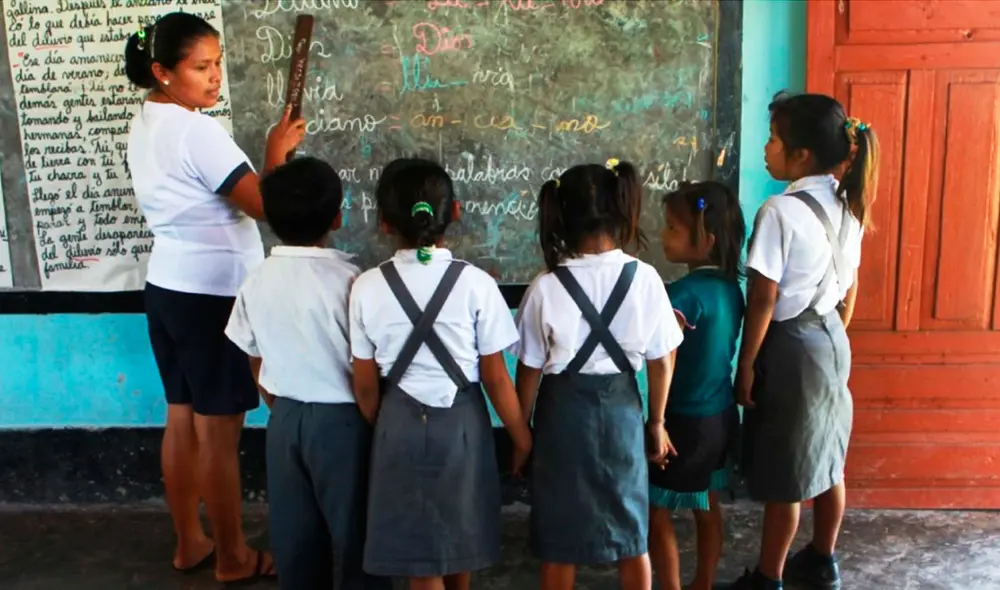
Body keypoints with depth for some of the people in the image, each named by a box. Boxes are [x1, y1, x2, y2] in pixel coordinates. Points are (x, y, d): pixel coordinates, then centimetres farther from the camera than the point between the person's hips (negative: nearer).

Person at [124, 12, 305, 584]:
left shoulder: (145, 125, 10)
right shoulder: (198, 131, -20)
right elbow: (261, 204, -19)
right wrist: (277, 153, -5)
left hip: (167, 286, 9)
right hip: (213, 293, -9)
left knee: (183, 420, 16)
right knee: (219, 431, 2)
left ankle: (190, 542, 29)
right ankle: (234, 557, 15)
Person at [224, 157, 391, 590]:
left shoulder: (256, 282, -2)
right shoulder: (348, 280, -20)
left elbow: (256, 364, 8)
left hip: (285, 420, 5)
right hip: (341, 421, -5)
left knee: (294, 536, 17)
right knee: (355, 534, 9)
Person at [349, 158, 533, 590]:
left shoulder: (367, 287, -8)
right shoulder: (475, 283, -12)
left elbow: (366, 385, -1)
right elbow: (495, 378, -9)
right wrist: (521, 435, 5)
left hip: (401, 424, 0)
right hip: (462, 421, 0)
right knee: (460, 535, 24)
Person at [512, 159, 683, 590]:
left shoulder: (546, 287, -13)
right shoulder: (645, 279, -8)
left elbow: (529, 371, -6)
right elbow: (661, 363, -1)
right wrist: (656, 421, 14)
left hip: (563, 412, -1)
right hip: (621, 410, 2)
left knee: (560, 543, 12)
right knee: (631, 535, 17)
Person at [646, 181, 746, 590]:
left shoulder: (685, 292, -24)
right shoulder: (730, 286, 0)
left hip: (684, 421, -8)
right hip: (720, 415, 8)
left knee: (656, 513, 7)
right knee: (708, 508, 21)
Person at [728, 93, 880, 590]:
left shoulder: (781, 210, -21)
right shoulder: (847, 205, 4)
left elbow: (764, 299, -19)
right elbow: (850, 290, 11)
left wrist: (746, 364, -11)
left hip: (791, 348, -8)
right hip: (832, 341, 8)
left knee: (783, 478, 4)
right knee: (825, 462, 21)